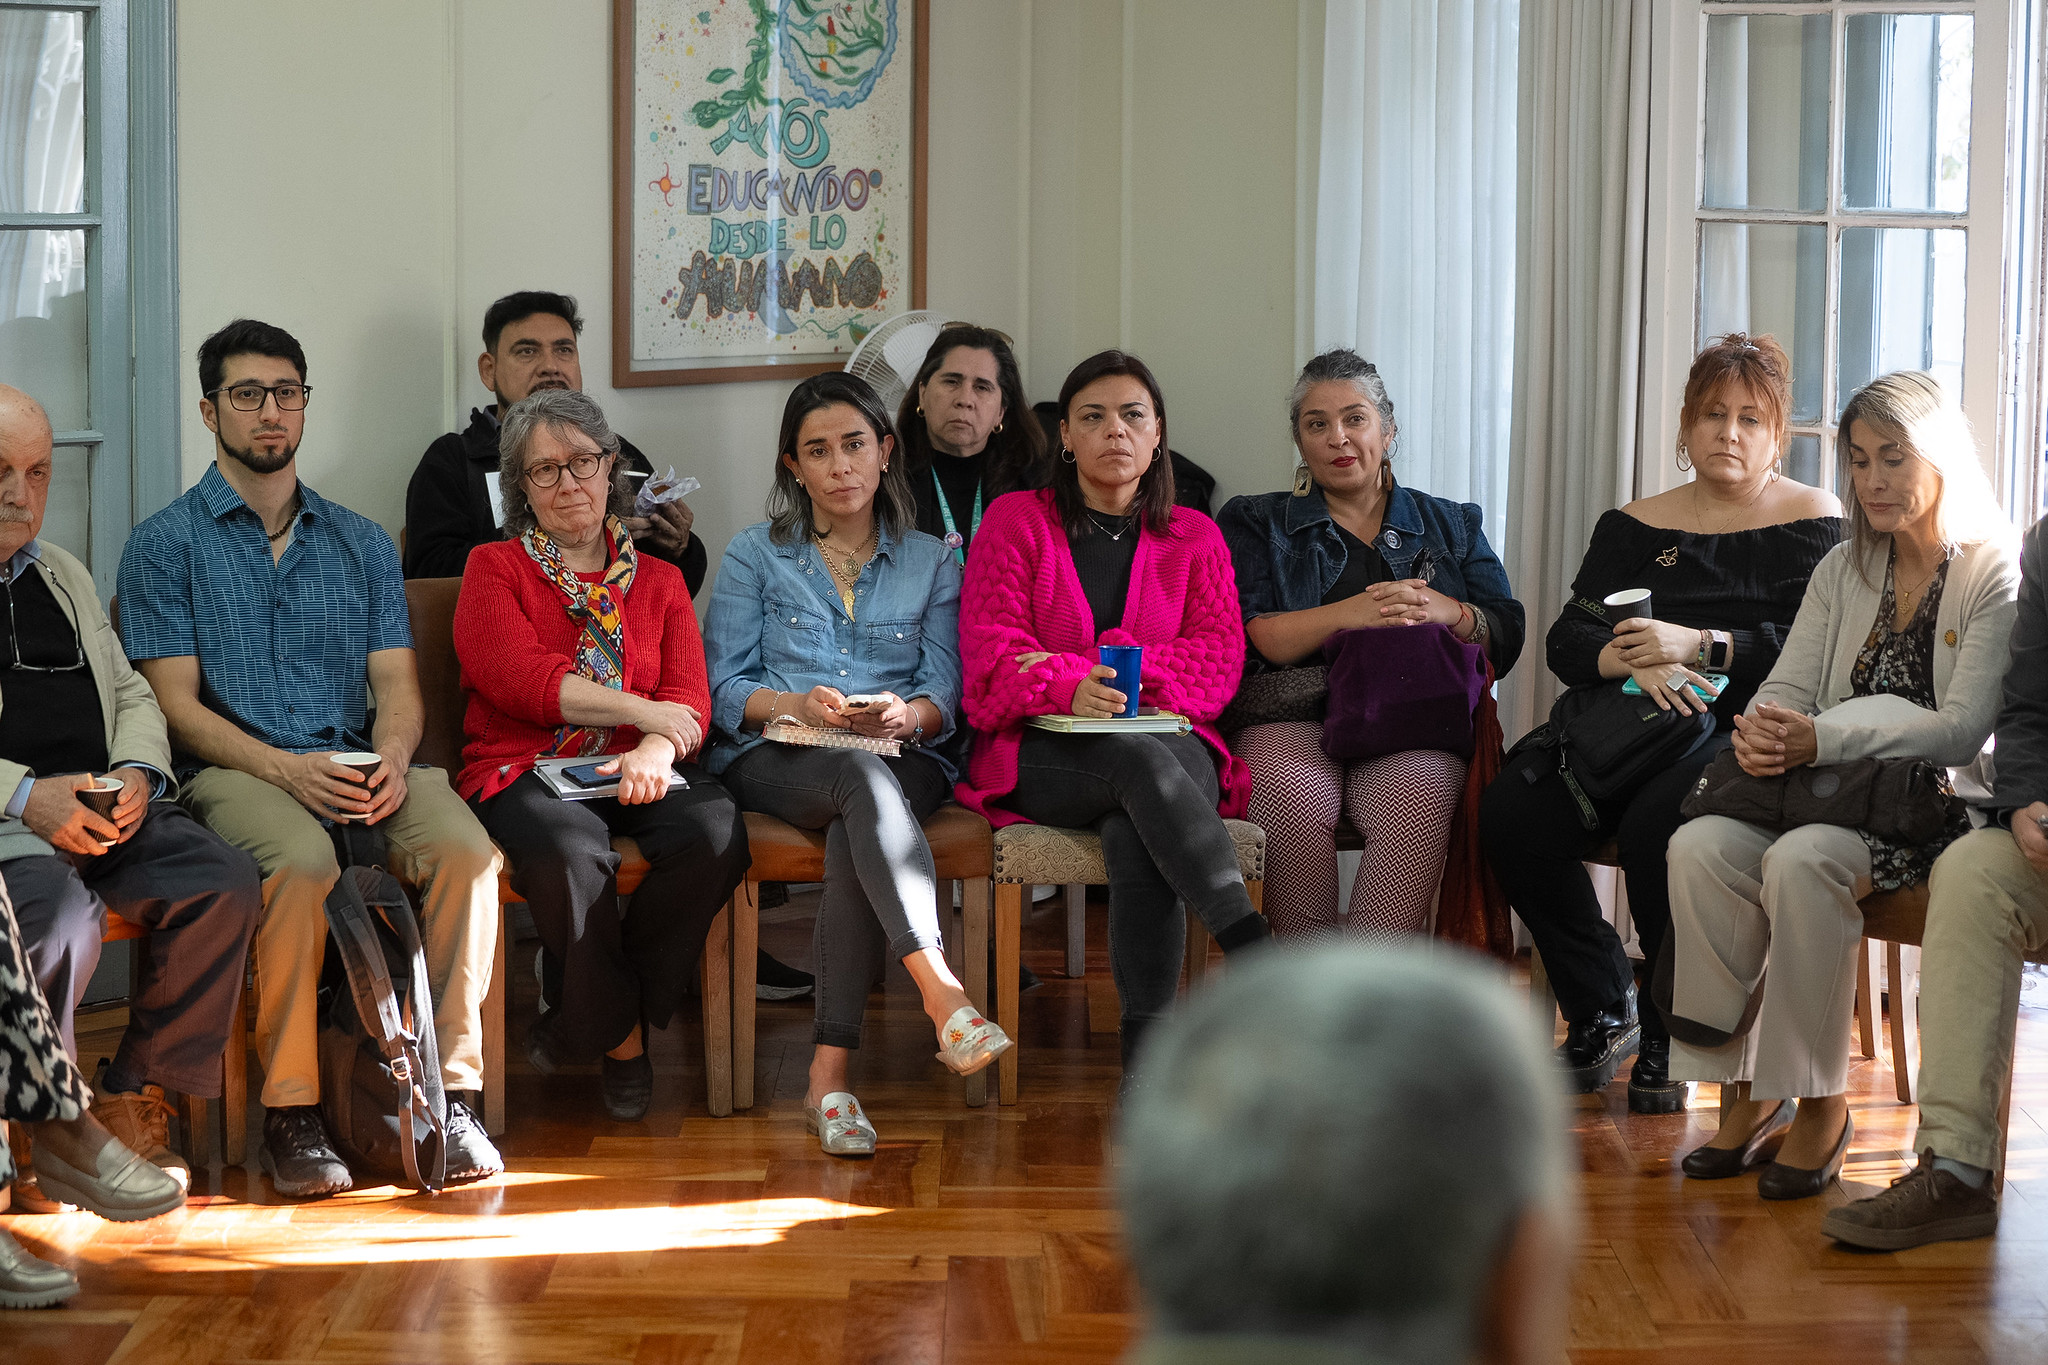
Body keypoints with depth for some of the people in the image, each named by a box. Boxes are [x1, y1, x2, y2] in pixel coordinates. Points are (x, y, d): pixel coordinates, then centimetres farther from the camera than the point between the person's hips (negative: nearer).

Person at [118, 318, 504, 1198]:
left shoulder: (363, 544, 21)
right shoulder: (167, 544, 8)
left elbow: (396, 681, 13)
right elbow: (177, 705, -1)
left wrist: (391, 755, -12)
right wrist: (286, 769, -17)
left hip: (359, 768, 4)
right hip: (232, 770, -3)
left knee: (464, 847, -28)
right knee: (302, 860, -37)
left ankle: (452, 1089, -22)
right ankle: (290, 1109, -28)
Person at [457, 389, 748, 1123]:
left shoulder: (658, 581, 21)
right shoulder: (495, 570, 12)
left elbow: (689, 698, 6)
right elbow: (519, 677, -6)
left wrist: (656, 751, -18)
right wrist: (641, 710, -7)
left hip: (638, 772, 3)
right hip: (525, 771, -3)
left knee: (717, 830, -30)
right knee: (571, 851, -38)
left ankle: (583, 1025, -12)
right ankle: (622, 1034, -14)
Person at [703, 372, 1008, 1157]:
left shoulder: (931, 562, 18)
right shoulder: (755, 556, 15)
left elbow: (943, 695, 7)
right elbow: (723, 691, 5)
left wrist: (906, 715, -17)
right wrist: (796, 704, -15)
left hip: (903, 761, 1)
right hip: (775, 761, -1)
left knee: (857, 836, -37)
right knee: (862, 780, -38)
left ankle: (829, 1075, -41)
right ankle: (943, 998, -51)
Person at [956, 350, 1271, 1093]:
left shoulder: (1193, 537, 17)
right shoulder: (1016, 521, 12)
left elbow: (1217, 661, 3)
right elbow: (991, 655, 0)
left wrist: (1105, 670, -13)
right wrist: (1069, 689, -23)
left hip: (1170, 742, 1)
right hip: (1045, 754, -1)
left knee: (1135, 829, -37)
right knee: (1141, 761, -38)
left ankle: (1146, 1059, -42)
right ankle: (1255, 948, -53)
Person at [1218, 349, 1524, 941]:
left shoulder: (1452, 525, 26)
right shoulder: (1257, 523, 21)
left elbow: (1506, 641, 15)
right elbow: (1246, 638, 4)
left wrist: (1449, 612, -7)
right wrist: (1349, 615, -10)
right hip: (1293, 715, -1)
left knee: (1417, 802, -36)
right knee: (1295, 801, -37)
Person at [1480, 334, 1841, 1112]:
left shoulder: (1811, 523, 7)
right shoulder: (1636, 527, 18)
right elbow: (1568, 641, 8)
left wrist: (1697, 645, -18)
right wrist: (1631, 659, -14)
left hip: (1741, 730, -5)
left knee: (1656, 822, -35)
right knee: (1511, 811, -22)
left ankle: (1669, 1042, -15)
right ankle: (1601, 1015, -5)